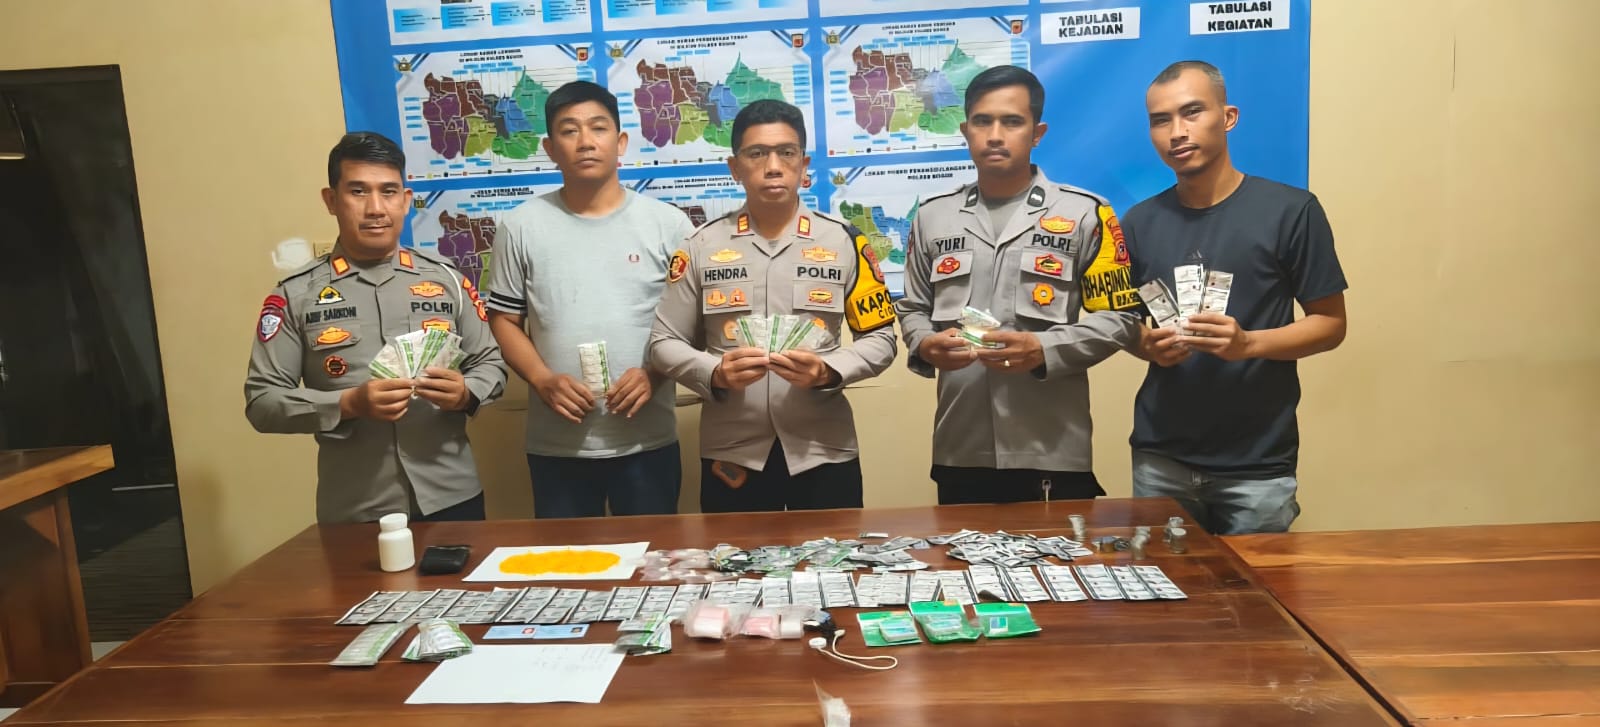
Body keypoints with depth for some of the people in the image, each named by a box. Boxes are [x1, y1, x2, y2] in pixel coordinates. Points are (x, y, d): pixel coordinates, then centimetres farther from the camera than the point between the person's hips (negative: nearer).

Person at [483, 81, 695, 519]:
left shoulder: (667, 223, 0)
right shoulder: (521, 227, 3)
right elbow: (504, 320, 6)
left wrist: (654, 373, -13)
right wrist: (542, 381, -11)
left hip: (648, 440, 0)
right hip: (556, 444, 1)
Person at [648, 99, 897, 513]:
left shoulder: (843, 242, 1)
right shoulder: (701, 246, 2)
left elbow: (880, 339, 3)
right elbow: (665, 343, 5)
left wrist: (828, 372, -16)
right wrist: (715, 374, -15)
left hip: (824, 452, 0)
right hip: (731, 456, 0)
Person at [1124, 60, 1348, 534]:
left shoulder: (1290, 211, -6)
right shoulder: (1140, 222, 5)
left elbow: (1330, 323, -3)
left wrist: (1248, 343, -20)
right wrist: (1149, 346, -10)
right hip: (1161, 459, 3)